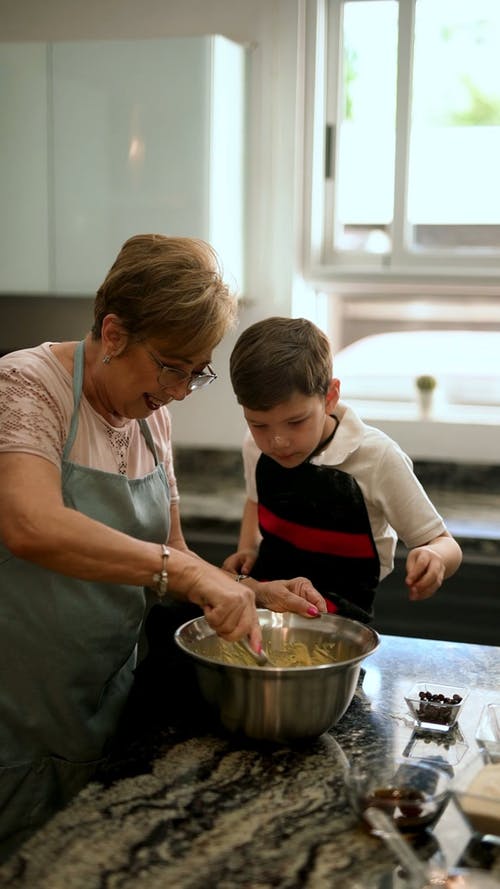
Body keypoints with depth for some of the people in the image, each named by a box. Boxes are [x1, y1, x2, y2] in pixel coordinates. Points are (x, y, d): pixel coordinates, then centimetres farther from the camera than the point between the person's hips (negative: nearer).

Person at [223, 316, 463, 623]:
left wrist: (433, 557, -32)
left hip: (338, 609, -5)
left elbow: (446, 546, -9)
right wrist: (247, 549, 3)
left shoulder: (377, 458, -18)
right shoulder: (258, 445, -4)